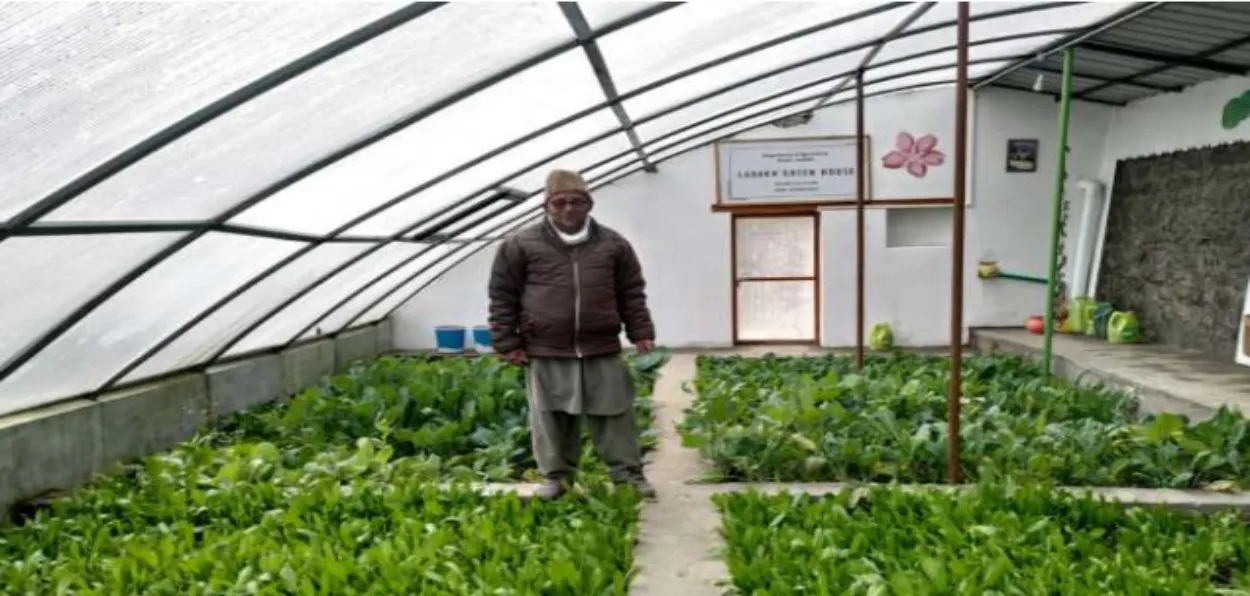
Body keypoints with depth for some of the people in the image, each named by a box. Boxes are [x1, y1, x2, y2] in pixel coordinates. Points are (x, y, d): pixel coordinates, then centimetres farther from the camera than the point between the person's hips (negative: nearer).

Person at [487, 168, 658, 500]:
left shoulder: (612, 244, 7)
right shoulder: (521, 245, 0)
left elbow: (632, 293, 12)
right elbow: (502, 296, 2)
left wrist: (641, 332, 4)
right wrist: (507, 343, -1)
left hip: (602, 350, 1)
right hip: (546, 352, -1)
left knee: (615, 415, 6)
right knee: (551, 418, 8)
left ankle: (629, 476, 18)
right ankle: (555, 477, 23)